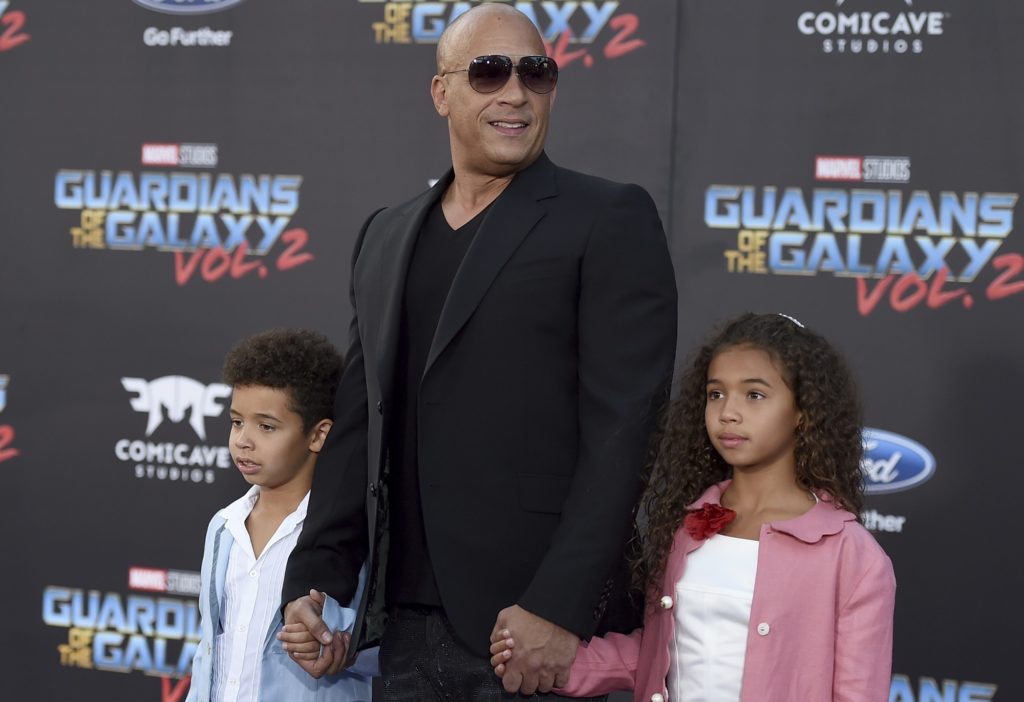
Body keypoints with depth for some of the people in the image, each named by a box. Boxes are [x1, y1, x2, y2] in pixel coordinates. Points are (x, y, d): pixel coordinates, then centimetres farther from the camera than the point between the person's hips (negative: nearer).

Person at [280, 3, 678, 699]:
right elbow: (359, 426, 16)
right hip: (405, 624, 5)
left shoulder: (611, 220, -3)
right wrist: (316, 577, 6)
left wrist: (559, 609, -18)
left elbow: (624, 425, -11)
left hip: (539, 624, -5)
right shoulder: (386, 236, 15)